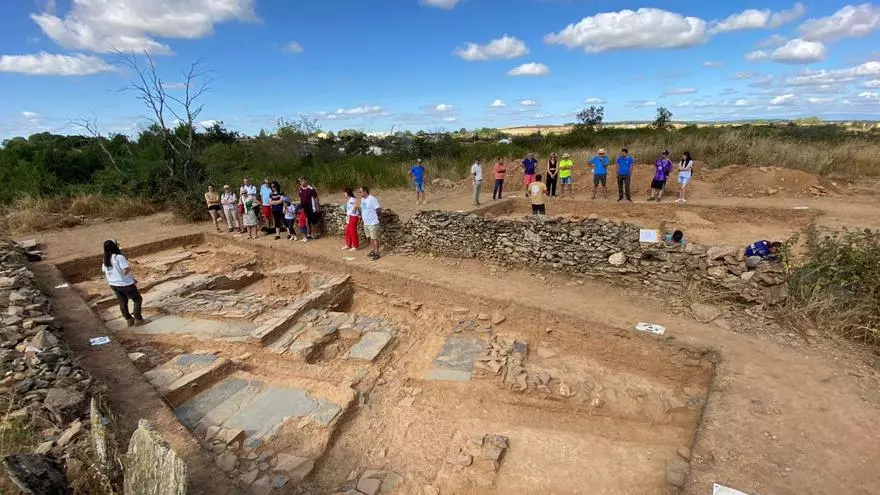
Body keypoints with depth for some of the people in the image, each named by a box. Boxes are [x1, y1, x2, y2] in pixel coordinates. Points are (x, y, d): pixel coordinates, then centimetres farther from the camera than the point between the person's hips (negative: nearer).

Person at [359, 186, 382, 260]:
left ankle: (377, 254, 4)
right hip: (366, 223, 9)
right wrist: (361, 215, 7)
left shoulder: (372, 199, -18)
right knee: (369, 238, 17)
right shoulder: (362, 199, 9)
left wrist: (373, 216, -6)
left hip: (373, 223, -9)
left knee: (374, 238, -2)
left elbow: (379, 210, -16)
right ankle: (372, 251, 29)